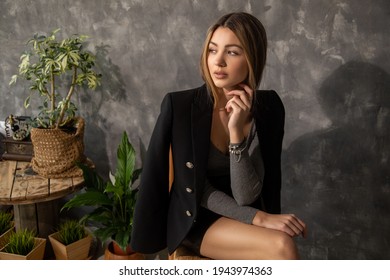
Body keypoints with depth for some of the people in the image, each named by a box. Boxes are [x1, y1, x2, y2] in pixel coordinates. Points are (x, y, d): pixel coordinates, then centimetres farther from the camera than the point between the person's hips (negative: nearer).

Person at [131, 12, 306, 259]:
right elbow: (197, 190, -13)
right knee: (282, 247, -26)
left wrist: (236, 131, -28)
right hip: (195, 220, -3)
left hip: (243, 223, 3)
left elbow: (247, 196, -15)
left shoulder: (269, 107, -11)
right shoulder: (178, 106, -17)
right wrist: (258, 218, -21)